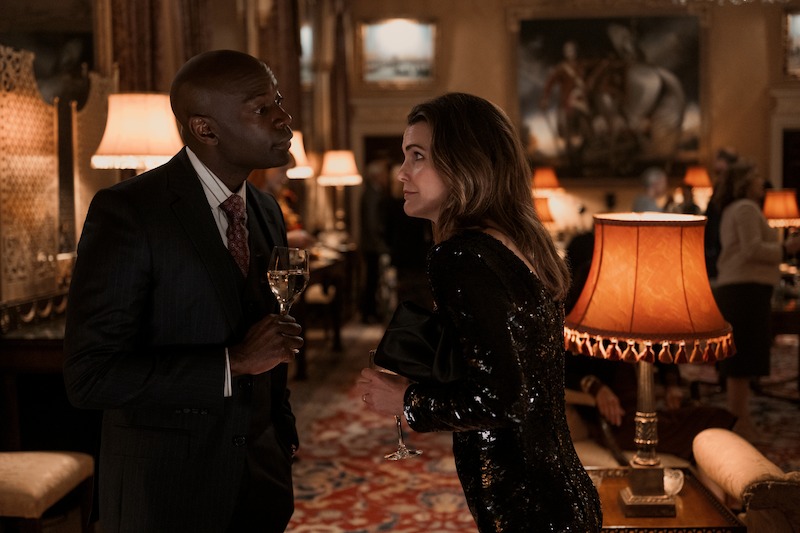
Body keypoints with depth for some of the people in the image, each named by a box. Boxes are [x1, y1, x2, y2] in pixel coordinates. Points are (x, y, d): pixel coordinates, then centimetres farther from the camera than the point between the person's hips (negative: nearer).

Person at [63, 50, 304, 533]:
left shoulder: (267, 212, 6)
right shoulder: (127, 211, -15)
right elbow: (89, 377, -20)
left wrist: (283, 447, 14)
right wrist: (235, 362, -24)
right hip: (164, 492, -6)